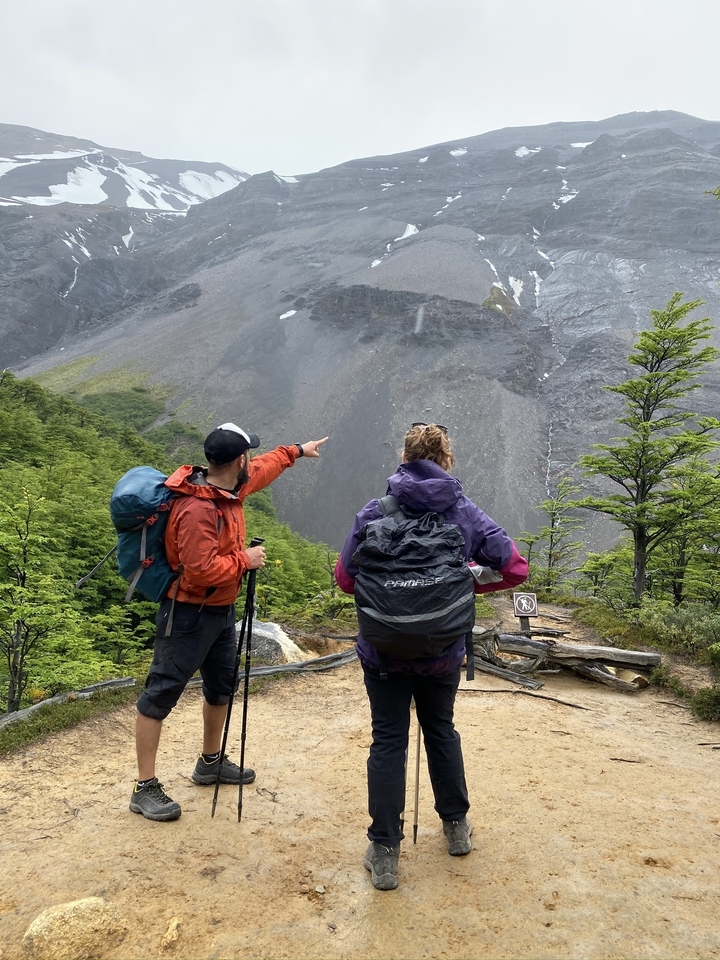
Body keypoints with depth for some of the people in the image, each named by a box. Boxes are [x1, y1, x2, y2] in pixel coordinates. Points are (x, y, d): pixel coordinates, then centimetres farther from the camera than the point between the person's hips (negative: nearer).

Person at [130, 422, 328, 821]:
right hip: (188, 613, -10)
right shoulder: (197, 509, -28)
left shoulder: (228, 487, 1)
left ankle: (211, 763, 41)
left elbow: (261, 470, 21)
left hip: (221, 609, 10)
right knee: (160, 694, 0)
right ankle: (144, 788, 10)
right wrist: (244, 559, -19)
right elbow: (201, 569, -31)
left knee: (222, 686, 22)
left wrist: (296, 450, 31)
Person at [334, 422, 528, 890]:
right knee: (441, 729, 23)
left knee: (388, 741, 10)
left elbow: (345, 578, -7)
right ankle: (457, 826, 39)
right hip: (444, 651, 2)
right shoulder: (467, 513, -7)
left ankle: (384, 854, 16)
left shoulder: (373, 513, -9)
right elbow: (515, 568, -6)